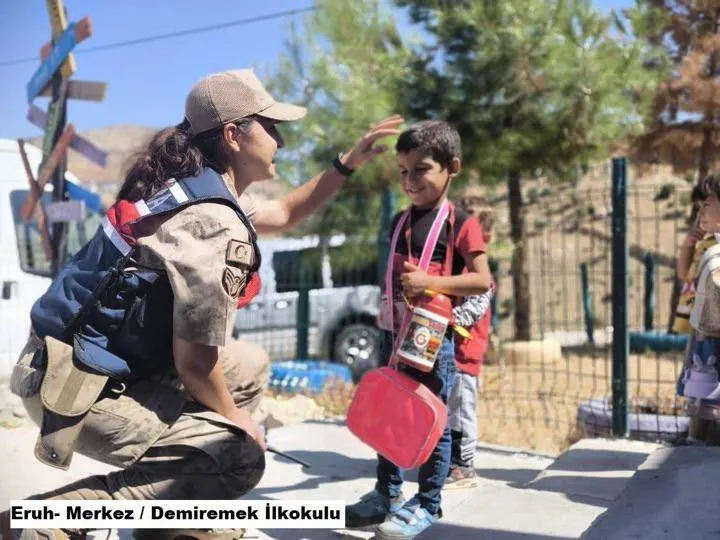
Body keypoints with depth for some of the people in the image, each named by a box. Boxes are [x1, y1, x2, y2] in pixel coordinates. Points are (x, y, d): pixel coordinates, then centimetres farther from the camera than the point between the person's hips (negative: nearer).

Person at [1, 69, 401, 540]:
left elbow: (283, 216, 23)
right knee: (240, 458, -9)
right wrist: (235, 418, -1)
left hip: (105, 363, 10)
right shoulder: (216, 228, -25)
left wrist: (350, 162, 17)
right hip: (83, 391, -10)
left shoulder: (191, 184, 6)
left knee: (251, 366, 17)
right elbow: (193, 361, -20)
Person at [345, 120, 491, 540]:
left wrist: (431, 282, -24)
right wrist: (387, 324, 16)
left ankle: (427, 504, 17)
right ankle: (387, 494, 28)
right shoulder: (400, 221, 11)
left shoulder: (461, 224, -9)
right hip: (395, 333, 7)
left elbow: (482, 281, -15)